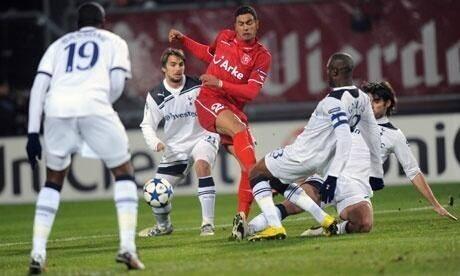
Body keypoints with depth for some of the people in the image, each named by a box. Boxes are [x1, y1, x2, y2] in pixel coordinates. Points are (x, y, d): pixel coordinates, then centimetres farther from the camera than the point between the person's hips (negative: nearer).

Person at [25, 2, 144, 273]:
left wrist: (33, 133, 14)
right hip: (94, 106, -3)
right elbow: (117, 82, 7)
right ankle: (128, 248, 1)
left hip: (58, 109, 3)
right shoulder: (114, 42, 24)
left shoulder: (59, 45, 30)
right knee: (124, 172, 14)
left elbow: (39, 86, 17)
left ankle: (38, 254, 11)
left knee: (54, 179, 21)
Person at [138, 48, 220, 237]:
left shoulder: (198, 87, -11)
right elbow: (147, 125, 3)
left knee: (202, 164, -37)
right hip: (175, 147, 3)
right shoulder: (155, 96, -4)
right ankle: (163, 226, 33)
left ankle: (208, 223, -34)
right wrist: (155, 143, -15)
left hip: (203, 137, -3)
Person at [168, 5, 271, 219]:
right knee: (240, 130, -33)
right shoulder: (224, 37, 7)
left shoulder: (262, 56, -2)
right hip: (209, 100, -2)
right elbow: (208, 54, 30)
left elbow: (251, 92, -12)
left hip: (234, 109, 2)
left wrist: (220, 83, -20)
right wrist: (182, 40, 23)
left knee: (248, 165, -10)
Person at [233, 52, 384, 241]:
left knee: (257, 174, 11)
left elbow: (345, 139, -36)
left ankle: (274, 227, -5)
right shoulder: (361, 98, 0)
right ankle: (324, 220, 16)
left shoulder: (334, 102, -26)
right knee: (277, 182, 27)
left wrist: (333, 176, -37)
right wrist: (376, 171, 17)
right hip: (321, 161, 8)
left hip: (302, 156, -8)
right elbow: (372, 134, 8)